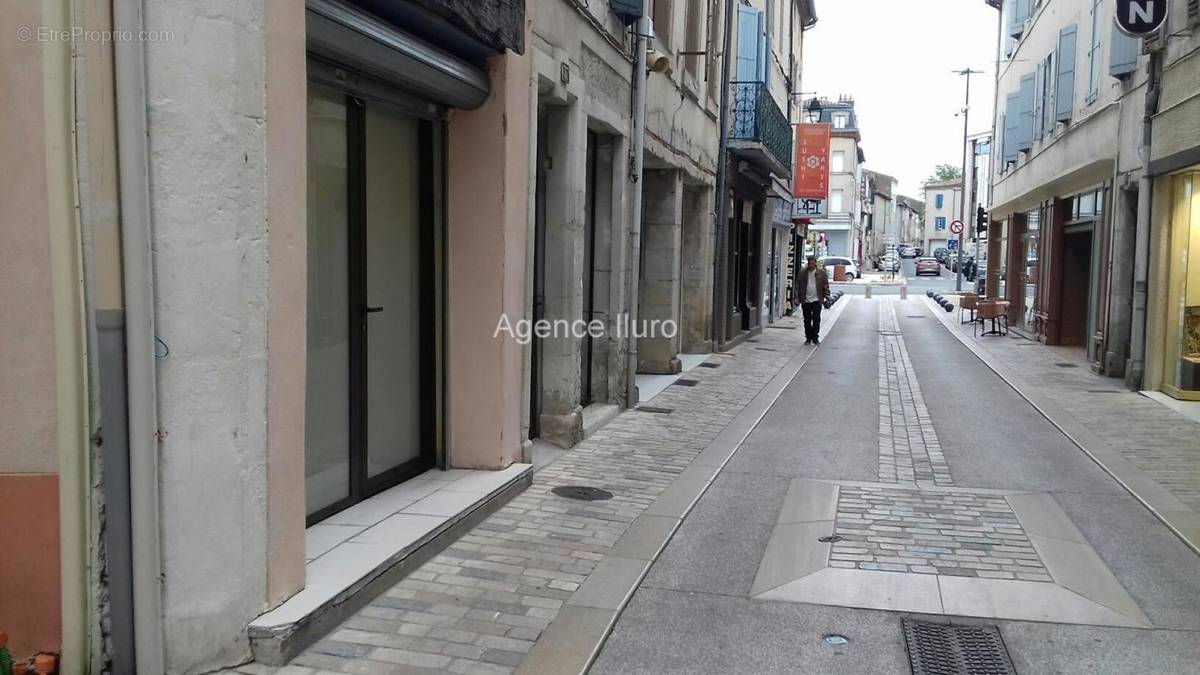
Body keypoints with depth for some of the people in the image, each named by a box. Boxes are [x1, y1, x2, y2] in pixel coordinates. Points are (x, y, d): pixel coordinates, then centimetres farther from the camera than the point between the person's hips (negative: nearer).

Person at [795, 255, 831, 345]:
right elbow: (798, 286, 6)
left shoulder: (821, 272, 1)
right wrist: (797, 298, 1)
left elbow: (826, 286, 3)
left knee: (816, 319, -4)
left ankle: (815, 338, 7)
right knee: (807, 320, 7)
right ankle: (808, 338, 15)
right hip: (805, 300, 2)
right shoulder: (802, 273, 4)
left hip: (816, 300, -1)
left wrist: (827, 298, -2)